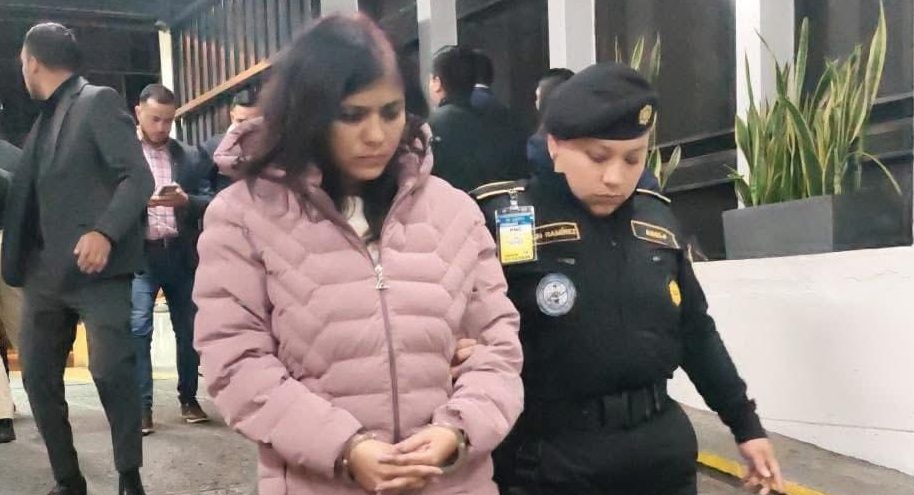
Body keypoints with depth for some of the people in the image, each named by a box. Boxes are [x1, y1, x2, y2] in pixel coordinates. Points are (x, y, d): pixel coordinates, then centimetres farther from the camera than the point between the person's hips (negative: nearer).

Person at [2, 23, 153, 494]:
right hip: (44, 271, 8)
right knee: (38, 377, 6)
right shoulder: (45, 120, 20)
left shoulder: (99, 102, -3)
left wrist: (104, 232, -26)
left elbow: (138, 177, -14)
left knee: (111, 372, -9)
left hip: (97, 268, -8)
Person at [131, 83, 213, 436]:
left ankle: (188, 398, 21)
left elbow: (209, 202, 6)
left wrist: (185, 200, -14)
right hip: (140, 254, -3)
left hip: (181, 254, 3)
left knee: (188, 328, 8)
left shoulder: (189, 156, 11)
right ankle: (142, 407, -2)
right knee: (137, 329, -9)